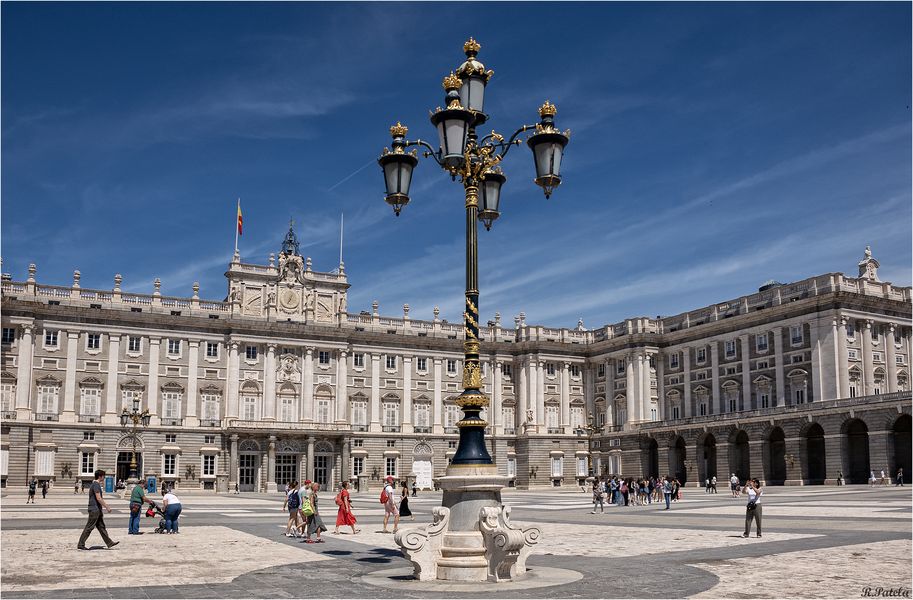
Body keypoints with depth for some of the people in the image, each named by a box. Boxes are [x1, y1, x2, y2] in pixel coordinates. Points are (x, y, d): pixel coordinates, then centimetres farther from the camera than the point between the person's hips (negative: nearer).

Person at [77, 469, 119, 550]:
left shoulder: (96, 484, 15)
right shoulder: (96, 485, -17)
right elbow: (98, 498, -22)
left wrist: (106, 505, 26)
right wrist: (107, 507, -17)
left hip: (97, 510, 10)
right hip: (94, 509, -10)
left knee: (101, 527, 11)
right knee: (89, 528, -4)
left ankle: (109, 543, 14)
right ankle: (80, 545, 1)